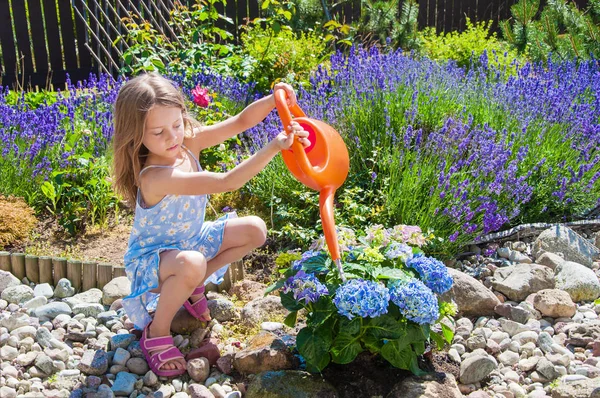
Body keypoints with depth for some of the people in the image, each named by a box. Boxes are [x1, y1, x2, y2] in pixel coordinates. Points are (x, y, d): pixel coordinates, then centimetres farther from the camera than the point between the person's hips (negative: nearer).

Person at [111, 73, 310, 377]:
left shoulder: (188, 142, -16)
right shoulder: (154, 177, -38)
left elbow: (241, 121, -16)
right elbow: (226, 182, -45)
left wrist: (274, 99, -35)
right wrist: (275, 146, -50)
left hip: (189, 240, 8)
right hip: (152, 256, -7)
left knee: (255, 230, -4)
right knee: (191, 264, -41)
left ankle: (193, 286, 12)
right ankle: (156, 332, -12)